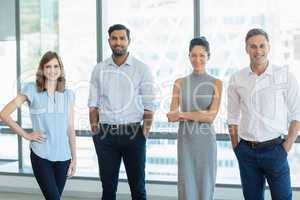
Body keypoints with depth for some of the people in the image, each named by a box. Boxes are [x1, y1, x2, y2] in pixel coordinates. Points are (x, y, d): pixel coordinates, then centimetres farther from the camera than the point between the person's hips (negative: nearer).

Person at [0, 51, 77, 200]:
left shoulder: (68, 94, 6)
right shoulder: (32, 90, -4)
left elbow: (70, 129, 9)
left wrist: (74, 158, 7)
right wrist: (26, 135, -6)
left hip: (63, 157, 3)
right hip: (40, 156, -3)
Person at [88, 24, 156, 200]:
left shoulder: (142, 69, -1)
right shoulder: (99, 70, 6)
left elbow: (149, 106, -2)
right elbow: (93, 105, 7)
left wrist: (144, 135, -8)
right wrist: (95, 133, 1)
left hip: (133, 133, -2)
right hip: (105, 134, 2)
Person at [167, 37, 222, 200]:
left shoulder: (216, 83, -1)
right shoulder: (179, 83, 4)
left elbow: (211, 116, -9)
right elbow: (171, 116, -2)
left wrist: (182, 115, -11)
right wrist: (200, 115, -14)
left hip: (206, 140, -1)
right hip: (185, 140, 1)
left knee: (205, 186, 7)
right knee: (186, 187, 4)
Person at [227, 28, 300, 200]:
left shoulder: (284, 76, -3)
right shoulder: (237, 79, 4)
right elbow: (233, 118, 10)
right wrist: (236, 148, 4)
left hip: (274, 149, -2)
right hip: (246, 151, 2)